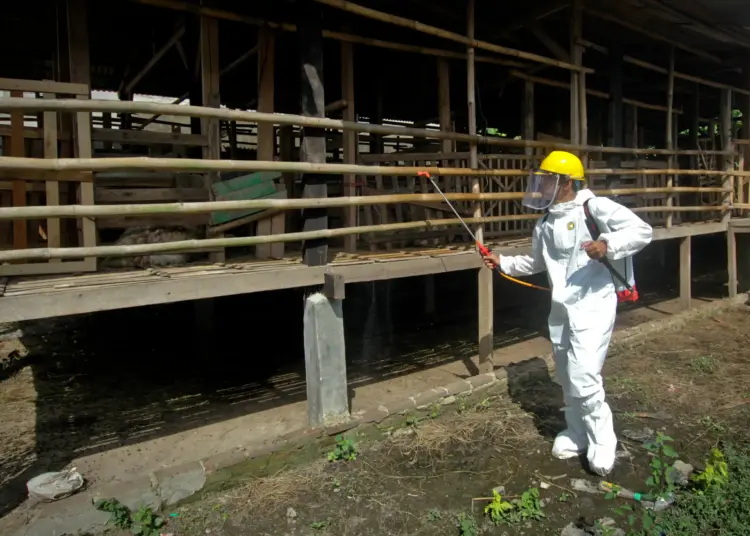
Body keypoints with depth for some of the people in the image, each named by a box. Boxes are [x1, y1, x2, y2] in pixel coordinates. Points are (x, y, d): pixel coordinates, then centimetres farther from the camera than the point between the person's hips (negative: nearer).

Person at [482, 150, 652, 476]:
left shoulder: (595, 208, -14)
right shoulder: (545, 223, 10)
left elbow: (642, 231, -19)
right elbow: (536, 263, 23)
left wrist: (607, 244, -34)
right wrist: (503, 263, 16)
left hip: (593, 307, -8)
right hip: (561, 309, 8)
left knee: (583, 379, -10)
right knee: (567, 378, 17)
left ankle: (602, 443, 12)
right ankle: (576, 433, 36)